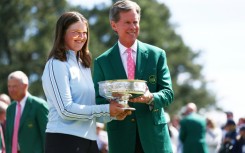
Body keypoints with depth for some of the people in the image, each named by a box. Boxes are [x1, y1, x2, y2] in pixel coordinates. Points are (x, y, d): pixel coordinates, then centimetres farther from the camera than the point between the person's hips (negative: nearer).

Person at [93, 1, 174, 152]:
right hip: (121, 138, 0)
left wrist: (151, 98, -19)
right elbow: (98, 100, 6)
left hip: (154, 134, 0)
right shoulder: (102, 62, 7)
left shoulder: (157, 55, 7)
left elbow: (168, 93, 3)